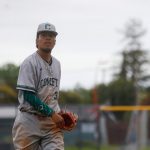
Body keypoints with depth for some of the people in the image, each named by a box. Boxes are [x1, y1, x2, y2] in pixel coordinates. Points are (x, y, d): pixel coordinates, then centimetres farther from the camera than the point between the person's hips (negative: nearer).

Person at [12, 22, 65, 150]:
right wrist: (52, 113, -16)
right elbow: (29, 96, -15)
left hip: (52, 122, 5)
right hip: (30, 121, -5)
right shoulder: (29, 63, -8)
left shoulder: (57, 64, 14)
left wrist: (59, 113, 8)